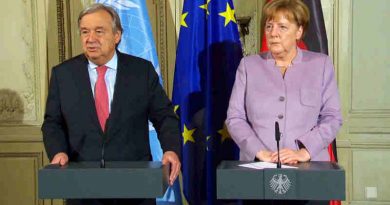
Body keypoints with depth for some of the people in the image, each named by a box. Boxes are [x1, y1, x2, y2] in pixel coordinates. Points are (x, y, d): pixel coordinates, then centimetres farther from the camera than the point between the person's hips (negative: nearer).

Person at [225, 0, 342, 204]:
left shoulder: (321, 64, 6)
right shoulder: (249, 65, 7)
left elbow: (332, 117, 0)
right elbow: (235, 117, 1)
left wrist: (305, 151, -13)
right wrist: (259, 152, -12)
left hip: (310, 169, 0)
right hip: (257, 168, 1)